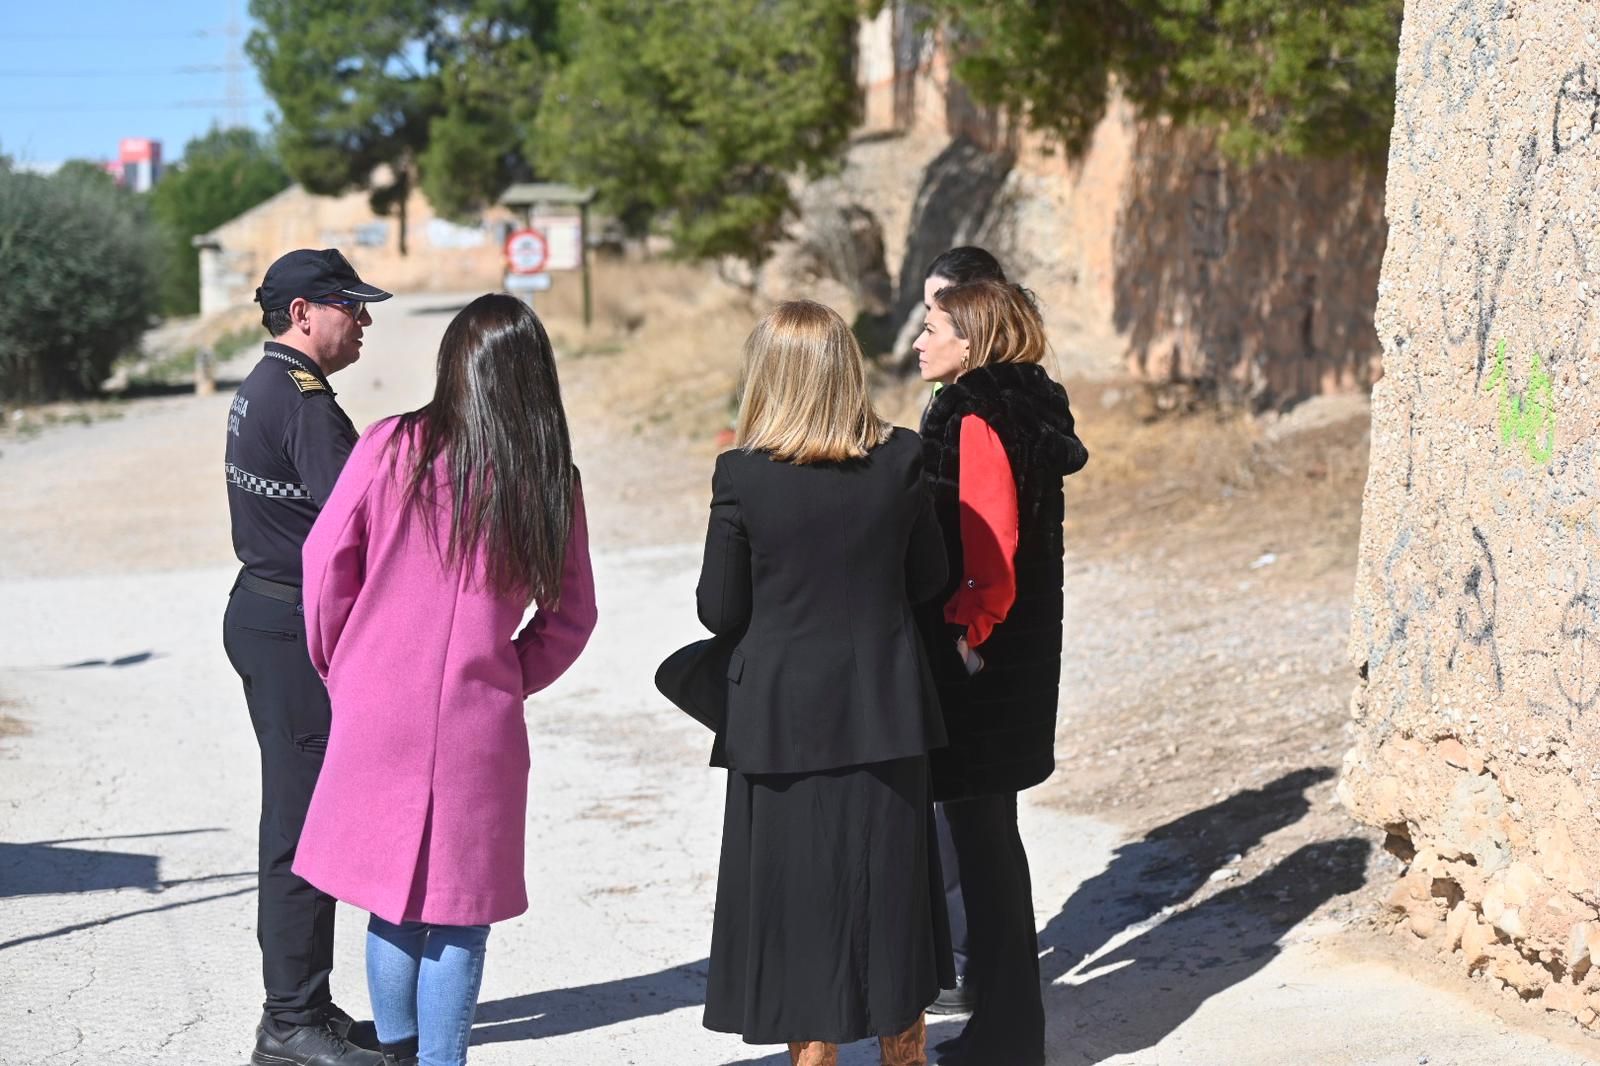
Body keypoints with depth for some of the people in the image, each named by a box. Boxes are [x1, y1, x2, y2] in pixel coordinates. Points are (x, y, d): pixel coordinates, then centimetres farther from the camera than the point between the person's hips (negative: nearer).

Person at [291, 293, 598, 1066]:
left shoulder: (392, 448, -6)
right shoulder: (551, 481, -2)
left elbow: (326, 561, -2)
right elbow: (570, 617, 3)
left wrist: (340, 668, 11)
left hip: (377, 712, 0)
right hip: (479, 726, 0)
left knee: (391, 897, 14)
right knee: (461, 910, 9)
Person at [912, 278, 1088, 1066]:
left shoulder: (975, 421, -18)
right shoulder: (1020, 410, 11)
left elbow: (991, 545, -23)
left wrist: (968, 631, -15)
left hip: (977, 658, -10)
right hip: (1015, 655, 10)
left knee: (980, 832, -1)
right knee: (988, 831, 20)